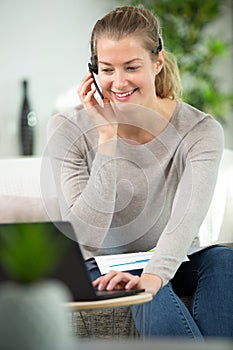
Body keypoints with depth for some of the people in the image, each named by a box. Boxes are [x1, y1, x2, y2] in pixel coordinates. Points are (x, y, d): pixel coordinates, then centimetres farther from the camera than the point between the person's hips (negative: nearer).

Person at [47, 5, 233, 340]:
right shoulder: (68, 130, -11)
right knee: (156, 301, -35)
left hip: (171, 265, 2)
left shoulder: (200, 131, -11)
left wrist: (152, 276, -48)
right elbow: (85, 236, -18)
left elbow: (187, 218, -28)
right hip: (103, 270, -2)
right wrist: (106, 138, -23)